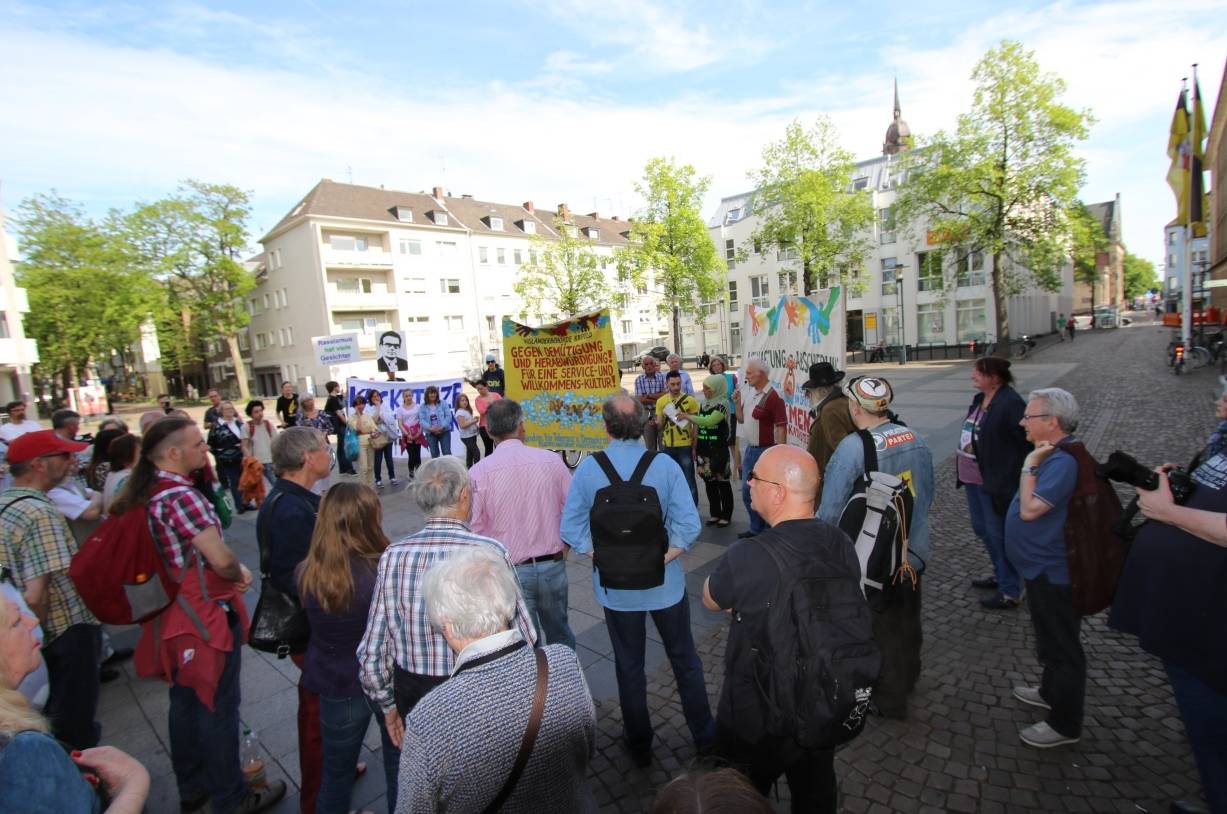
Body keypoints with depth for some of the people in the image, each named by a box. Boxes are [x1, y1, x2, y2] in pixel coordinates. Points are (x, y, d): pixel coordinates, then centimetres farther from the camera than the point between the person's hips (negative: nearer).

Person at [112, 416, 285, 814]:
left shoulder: (146, 493, 3)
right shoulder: (182, 495, -25)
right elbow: (220, 558, -29)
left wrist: (229, 574, 2)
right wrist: (240, 574, -7)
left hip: (173, 612, 9)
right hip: (206, 615, -9)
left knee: (184, 701, 22)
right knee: (217, 708, 7)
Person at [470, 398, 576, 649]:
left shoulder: (478, 473, -13)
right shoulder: (551, 460, -9)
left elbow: (474, 529, -8)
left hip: (510, 572, -2)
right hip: (553, 566, 2)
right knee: (560, 635, 24)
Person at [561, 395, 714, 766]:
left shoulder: (587, 469, -12)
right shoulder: (665, 465, -14)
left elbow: (572, 529, -11)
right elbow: (688, 526, -18)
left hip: (616, 587, 1)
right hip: (664, 584, 0)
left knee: (629, 667, 20)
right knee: (685, 660, 21)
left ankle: (639, 744, 38)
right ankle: (705, 736, 38)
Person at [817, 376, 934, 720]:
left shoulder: (852, 447, -27)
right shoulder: (916, 439, -6)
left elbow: (830, 510, -23)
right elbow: (927, 495, 8)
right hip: (913, 552, 6)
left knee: (882, 628, 14)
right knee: (907, 623, 26)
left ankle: (890, 698, 32)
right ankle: (907, 678, 49)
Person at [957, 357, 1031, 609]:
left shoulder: (1011, 404, -19)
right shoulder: (979, 399, 8)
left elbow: (1028, 440, -21)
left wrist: (1010, 479, -18)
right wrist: (962, 460, 14)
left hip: (996, 482, -9)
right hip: (973, 478, 9)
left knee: (999, 534, 3)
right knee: (982, 529, 21)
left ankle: (1011, 591, 19)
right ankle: (1002, 576, 40)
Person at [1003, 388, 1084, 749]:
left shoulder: (1063, 461, -26)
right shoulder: (1053, 455, 7)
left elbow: (1030, 509, -29)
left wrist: (1029, 464, -24)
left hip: (1052, 571, -11)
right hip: (1043, 566, 11)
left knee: (1061, 644, 6)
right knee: (1051, 639, 26)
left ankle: (1065, 724, 21)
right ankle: (1051, 692, 45)